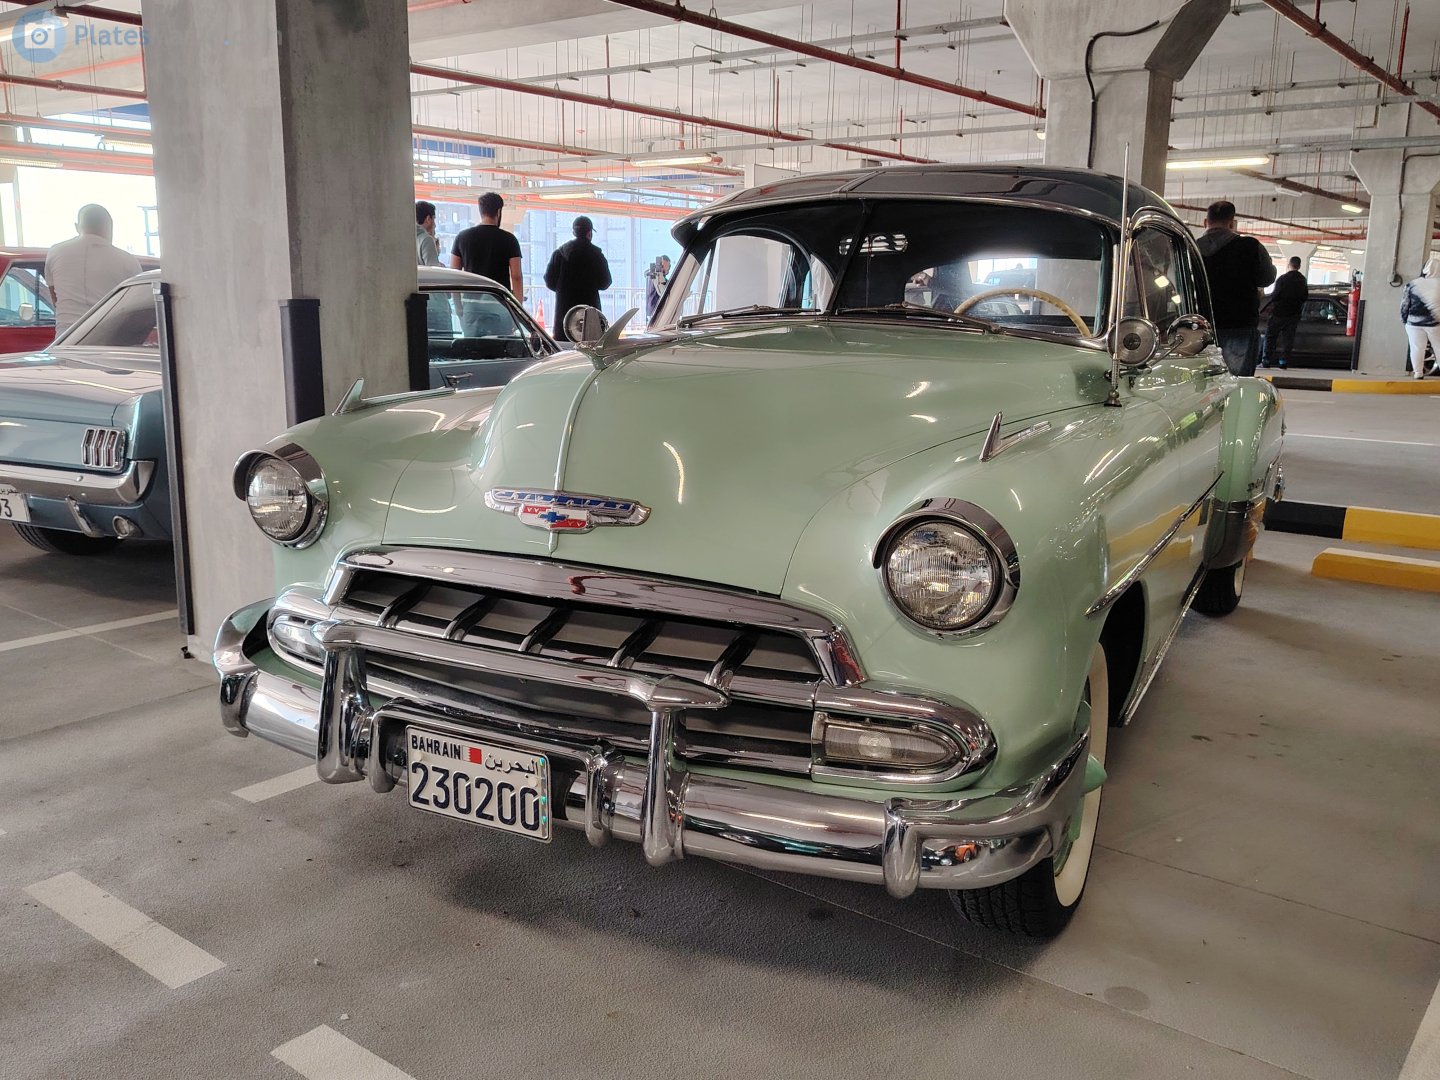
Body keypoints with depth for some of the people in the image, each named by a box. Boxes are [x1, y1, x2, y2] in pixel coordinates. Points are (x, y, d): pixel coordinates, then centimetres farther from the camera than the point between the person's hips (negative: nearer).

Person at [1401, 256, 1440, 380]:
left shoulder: (1412, 284, -1)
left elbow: (1404, 305, 3)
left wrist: (1404, 320, 13)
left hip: (1414, 323, 1)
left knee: (1417, 348, 6)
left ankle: (1418, 372, 7)